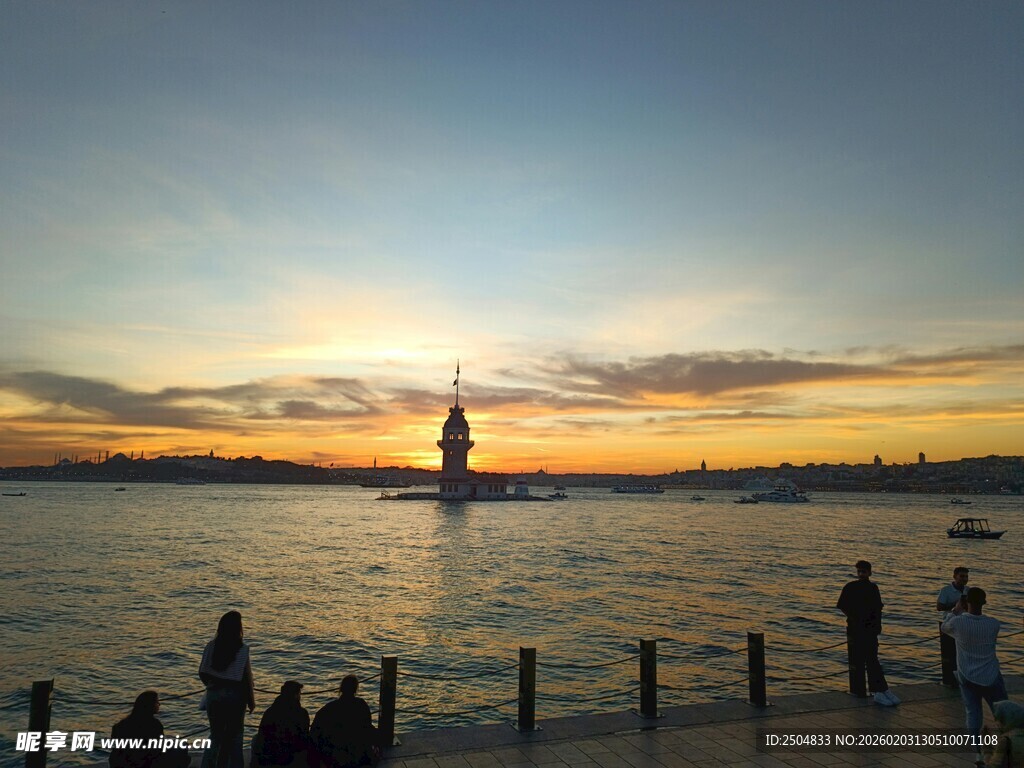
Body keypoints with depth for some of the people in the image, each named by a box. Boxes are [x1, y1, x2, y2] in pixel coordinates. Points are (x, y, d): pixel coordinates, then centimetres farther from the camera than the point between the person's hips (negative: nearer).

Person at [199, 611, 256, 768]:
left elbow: (202, 673, 0)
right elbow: (246, 677, -12)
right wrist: (251, 700, 1)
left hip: (213, 695, 3)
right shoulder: (242, 649, -16)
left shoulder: (211, 646, -6)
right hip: (235, 695, -3)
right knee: (234, 736, 13)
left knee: (216, 735, 18)